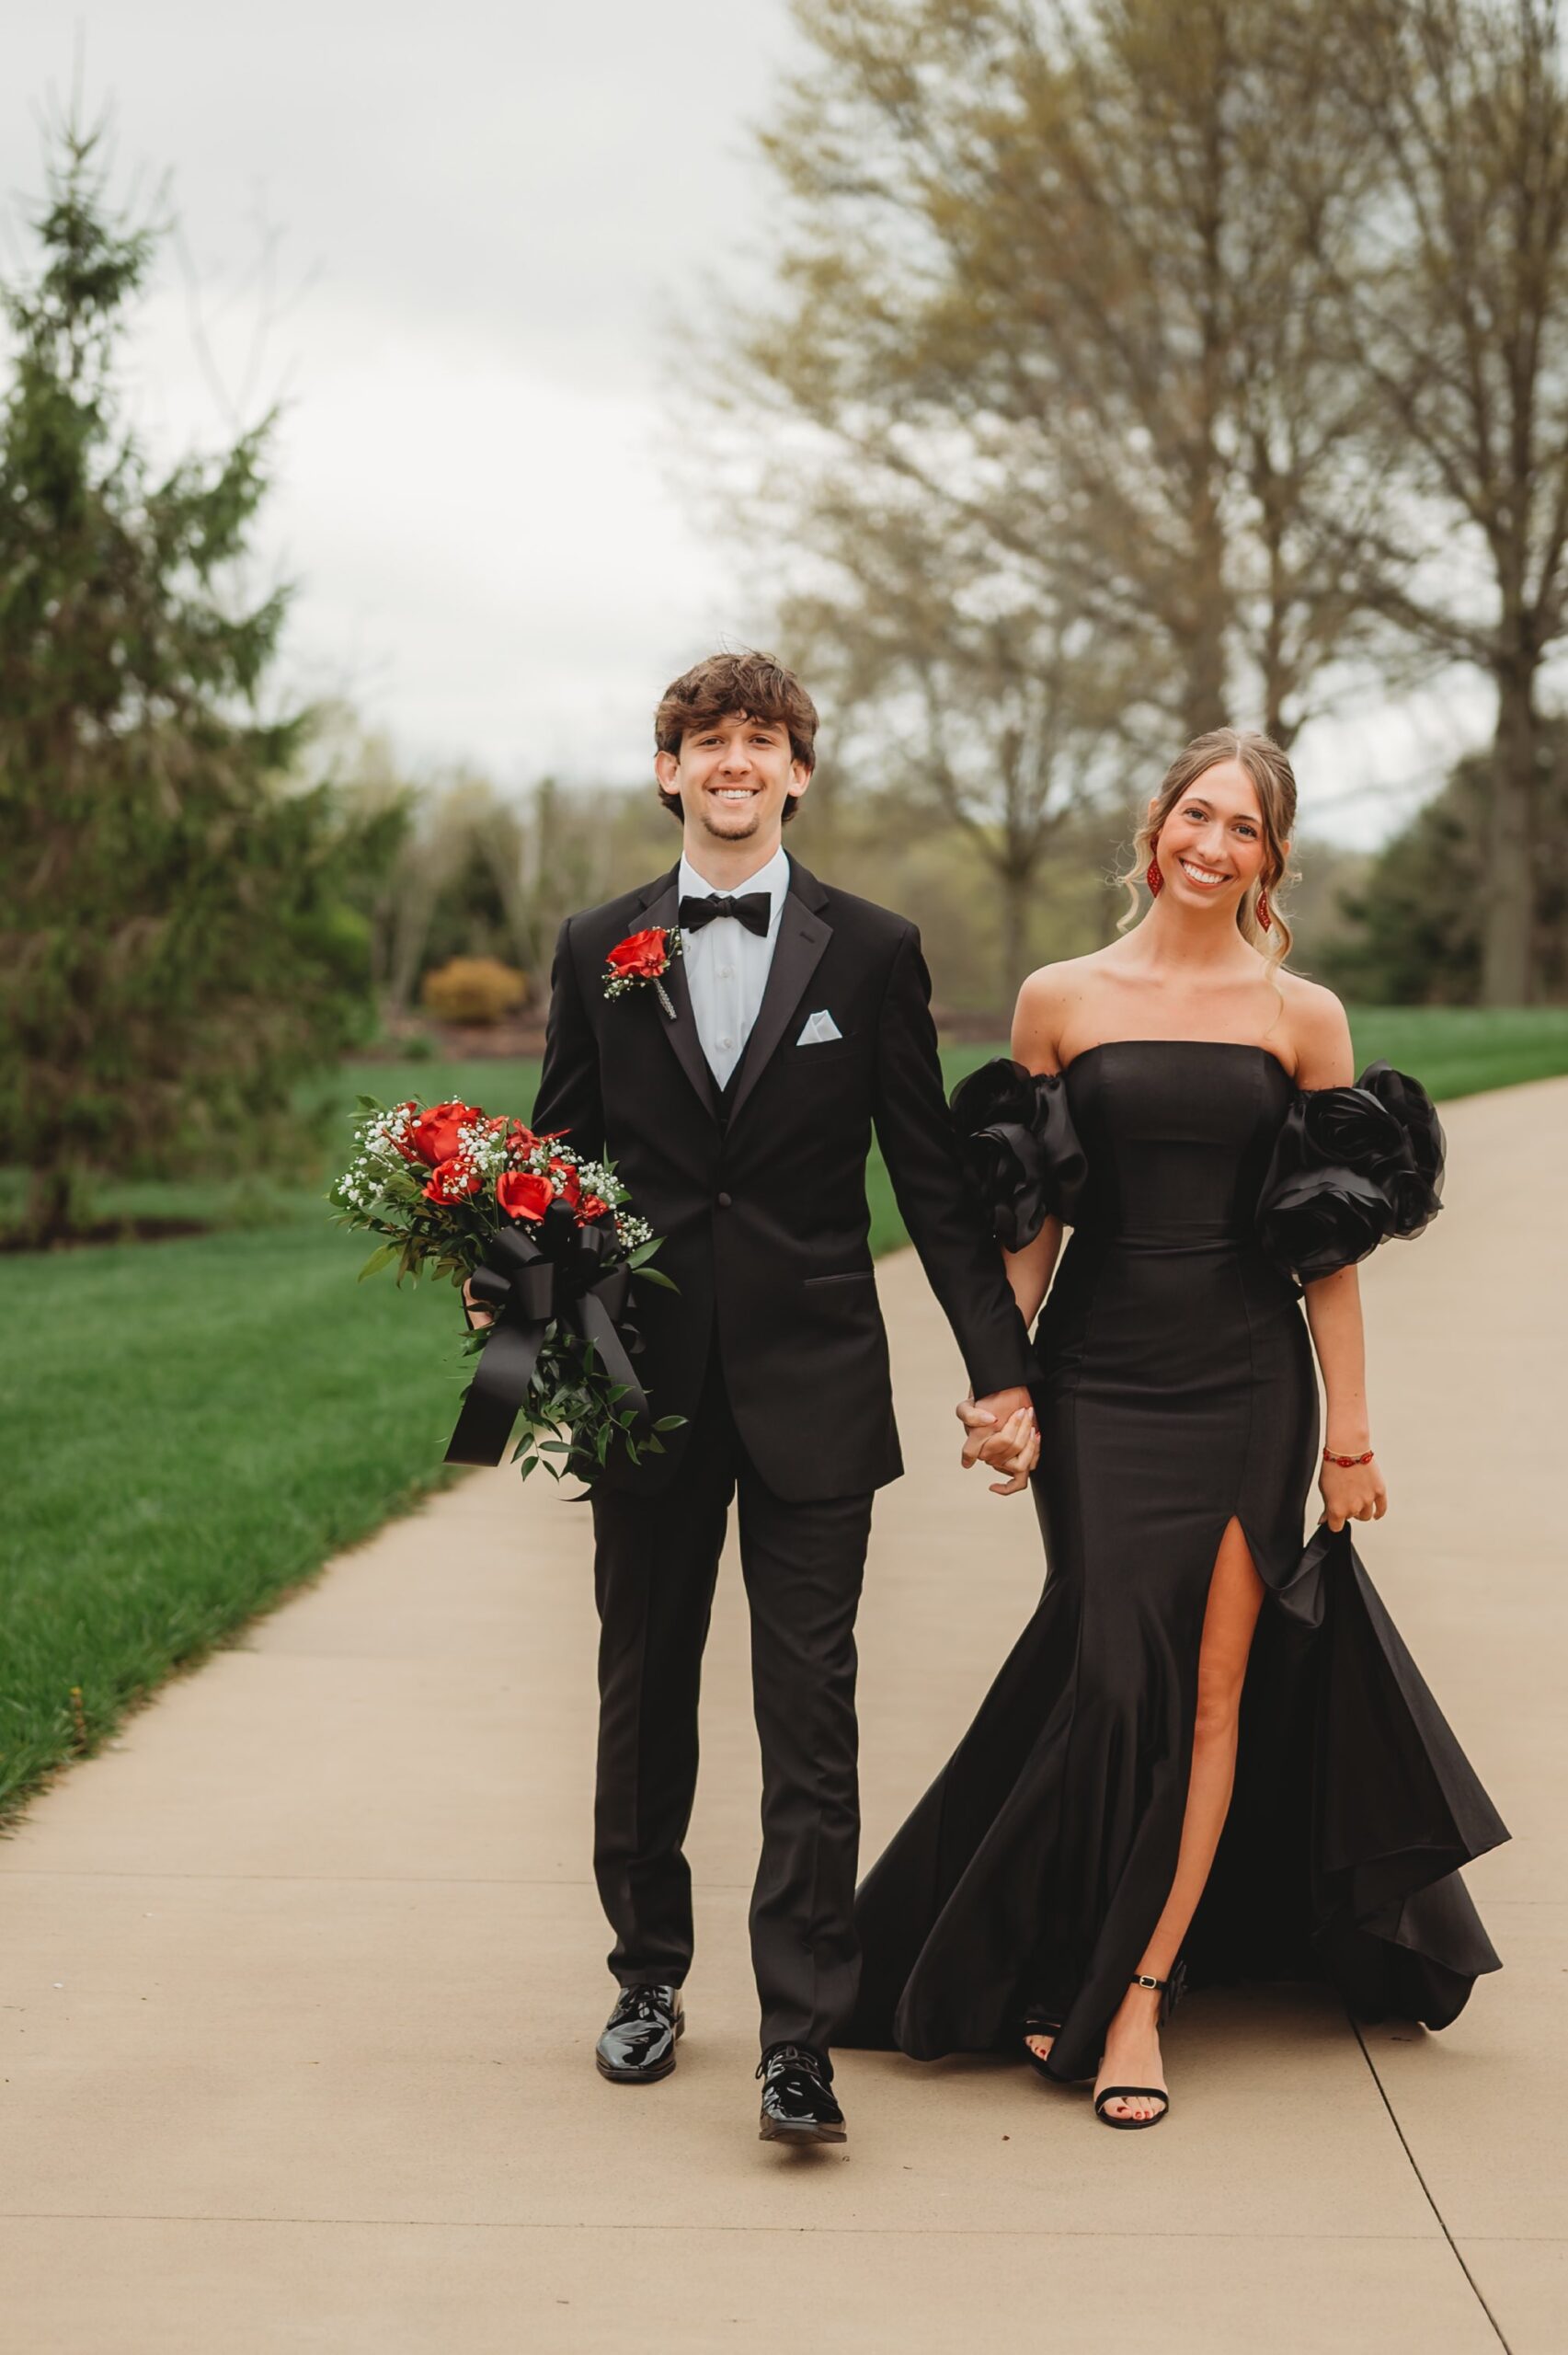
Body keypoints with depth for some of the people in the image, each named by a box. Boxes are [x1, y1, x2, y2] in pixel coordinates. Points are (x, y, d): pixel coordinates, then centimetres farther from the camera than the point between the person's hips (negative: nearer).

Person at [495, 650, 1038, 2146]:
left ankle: (801, 2038, 1)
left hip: (811, 1388, -2)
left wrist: (1000, 1365, -2)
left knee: (809, 1714, -3)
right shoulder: (598, 951, 7)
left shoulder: (872, 953, 2)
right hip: (647, 1385, 2)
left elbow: (932, 1178, 3)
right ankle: (648, 1974, 31)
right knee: (644, 1693, 14)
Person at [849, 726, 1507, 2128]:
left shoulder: (1304, 1017, 4)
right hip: (1100, 1381, -1)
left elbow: (1333, 1248, 5)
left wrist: (1350, 1428, 4)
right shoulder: (1060, 1000, 4)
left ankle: (1134, 1993, 10)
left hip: (1247, 1385, 1)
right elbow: (1030, 1222, 8)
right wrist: (1002, 1381, 2)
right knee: (1117, 1675, -7)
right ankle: (1075, 1964, 13)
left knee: (1213, 1693, 0)